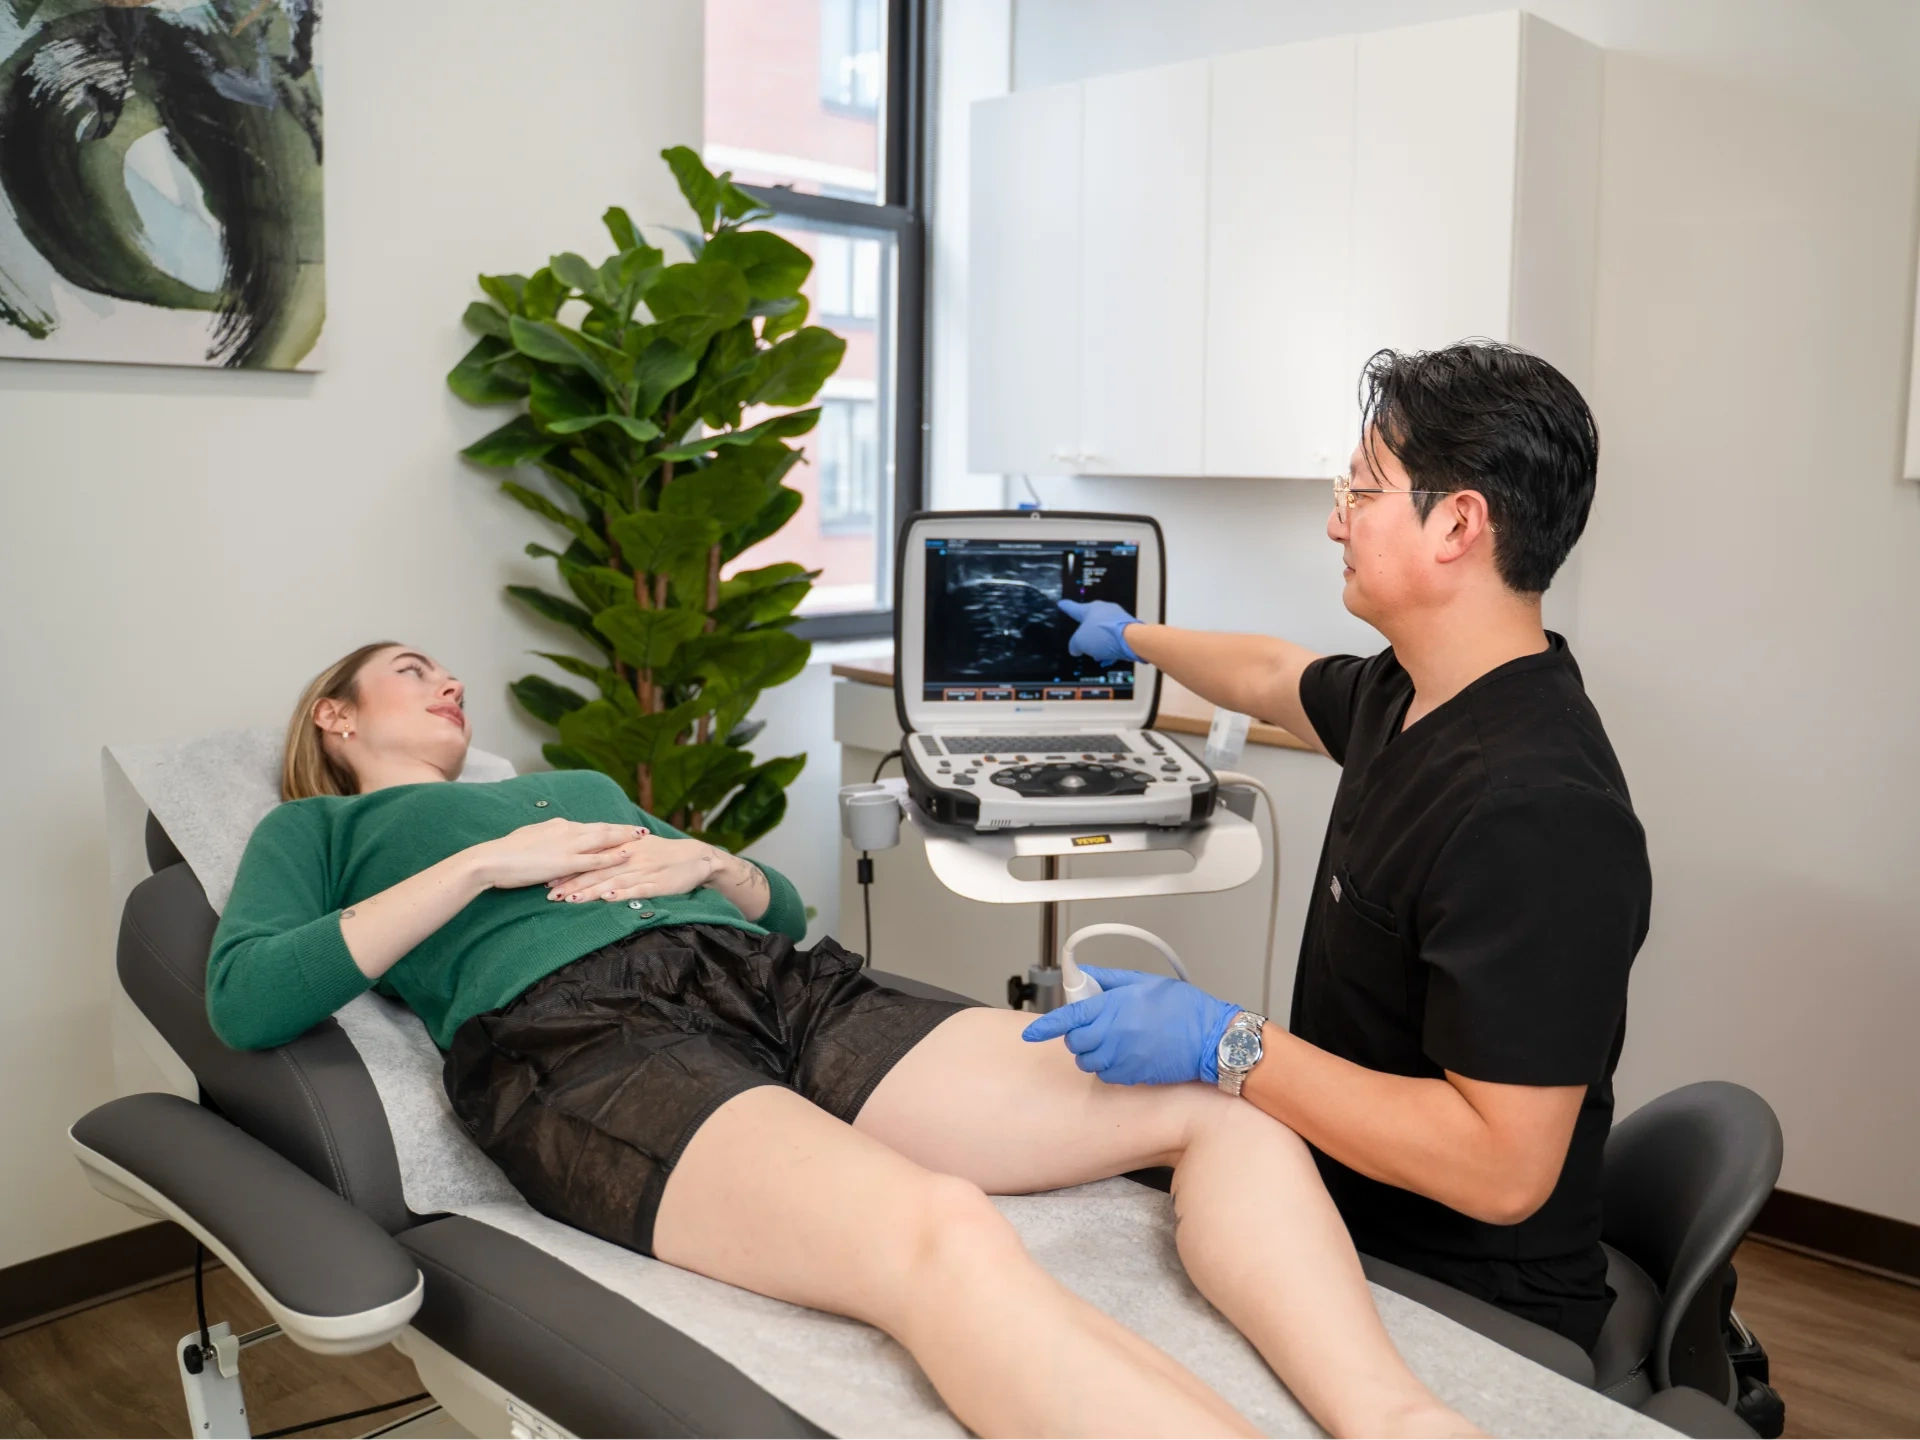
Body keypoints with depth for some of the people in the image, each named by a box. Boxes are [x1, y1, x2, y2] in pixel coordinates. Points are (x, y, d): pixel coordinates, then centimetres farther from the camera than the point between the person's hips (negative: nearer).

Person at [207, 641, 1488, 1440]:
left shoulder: (578, 785, 40)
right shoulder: (318, 829, 27)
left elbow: (783, 906, 35)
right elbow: (245, 1001, 4)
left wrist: (702, 862, 12)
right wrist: (482, 862, 1)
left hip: (781, 989, 7)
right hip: (574, 1033, -6)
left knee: (1218, 1109, -13)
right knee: (936, 1230, -40)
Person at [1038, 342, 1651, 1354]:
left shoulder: (1535, 813, -29)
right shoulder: (1406, 699, 2)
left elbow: (1503, 1172, -29)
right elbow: (1274, 675, 25)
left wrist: (1225, 1046, -29)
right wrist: (1134, 637, 41)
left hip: (1465, 1310, -8)